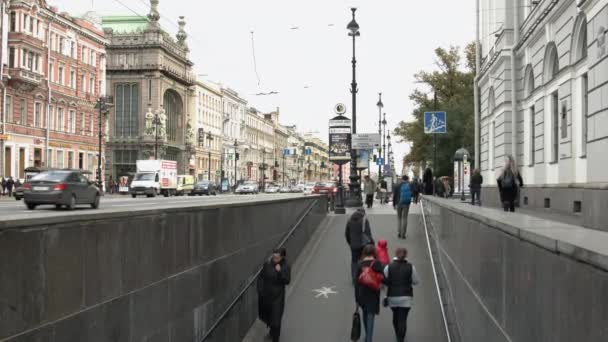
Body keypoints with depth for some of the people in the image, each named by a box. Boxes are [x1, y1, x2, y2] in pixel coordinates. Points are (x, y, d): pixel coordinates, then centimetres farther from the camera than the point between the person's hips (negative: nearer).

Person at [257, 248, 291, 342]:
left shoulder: (286, 267, -11)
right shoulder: (267, 265, -7)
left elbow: (287, 281, -15)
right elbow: (261, 277, 0)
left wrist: (280, 272, -27)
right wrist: (260, 290, -8)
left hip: (277, 296, -3)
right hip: (266, 295, 3)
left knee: (276, 318, -3)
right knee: (267, 314, 19)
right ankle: (272, 330, 47)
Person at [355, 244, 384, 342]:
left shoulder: (360, 264, -4)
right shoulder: (377, 264, -13)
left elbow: (357, 281, -1)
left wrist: (357, 297, 6)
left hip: (362, 293, 3)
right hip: (373, 294, -3)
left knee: (365, 314, 22)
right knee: (371, 316, 0)